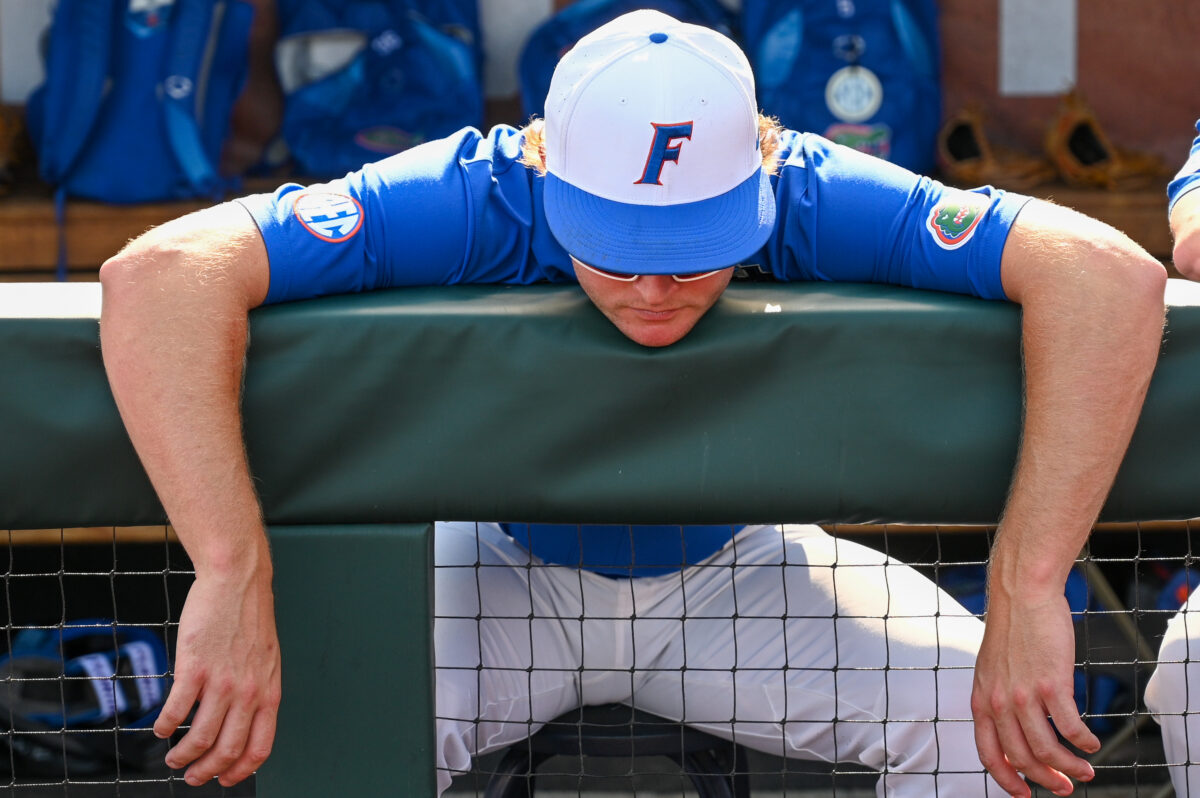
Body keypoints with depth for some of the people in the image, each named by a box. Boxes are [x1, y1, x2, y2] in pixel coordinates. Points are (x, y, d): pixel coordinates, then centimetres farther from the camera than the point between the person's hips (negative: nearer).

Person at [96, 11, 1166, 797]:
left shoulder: (814, 202, -30)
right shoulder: (476, 202, -32)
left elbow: (1111, 275, -40)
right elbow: (161, 275, -41)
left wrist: (1027, 592, -48)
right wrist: (233, 577, -51)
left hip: (733, 574, 1)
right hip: (504, 568, -1)